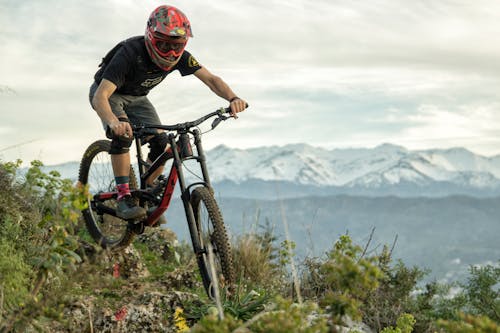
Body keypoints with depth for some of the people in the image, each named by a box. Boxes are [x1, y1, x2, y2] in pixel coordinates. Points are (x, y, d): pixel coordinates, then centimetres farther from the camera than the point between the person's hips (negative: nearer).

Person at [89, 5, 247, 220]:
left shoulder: (180, 57, -23)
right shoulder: (130, 53, -39)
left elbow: (210, 79, -21)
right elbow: (100, 96, -46)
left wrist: (232, 98, -42)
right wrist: (113, 122, -67)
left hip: (136, 97, 5)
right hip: (109, 94, -5)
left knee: (160, 143, -12)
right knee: (123, 134, -33)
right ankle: (124, 198, -27)